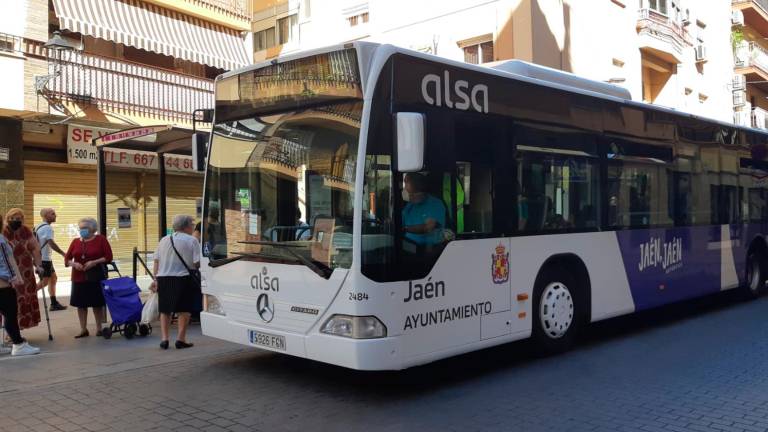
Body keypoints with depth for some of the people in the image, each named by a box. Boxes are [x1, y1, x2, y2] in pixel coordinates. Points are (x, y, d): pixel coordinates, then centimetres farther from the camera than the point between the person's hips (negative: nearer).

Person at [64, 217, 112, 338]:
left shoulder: (101, 239, 1)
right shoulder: (75, 242, 10)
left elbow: (108, 257, -5)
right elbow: (67, 259, 10)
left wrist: (94, 262, -17)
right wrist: (74, 264, -11)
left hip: (96, 278, -3)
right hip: (79, 278, 3)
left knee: (97, 304, 2)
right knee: (81, 304, 4)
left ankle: (99, 328, 12)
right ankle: (83, 329, 13)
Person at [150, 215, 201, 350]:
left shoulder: (164, 240, 9)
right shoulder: (191, 241, -7)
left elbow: (156, 262, 8)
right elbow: (197, 263, -13)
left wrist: (156, 279, 13)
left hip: (163, 279, 5)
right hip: (183, 279, -5)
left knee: (165, 310, 16)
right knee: (185, 310, 7)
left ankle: (164, 338, 12)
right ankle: (181, 339, 6)